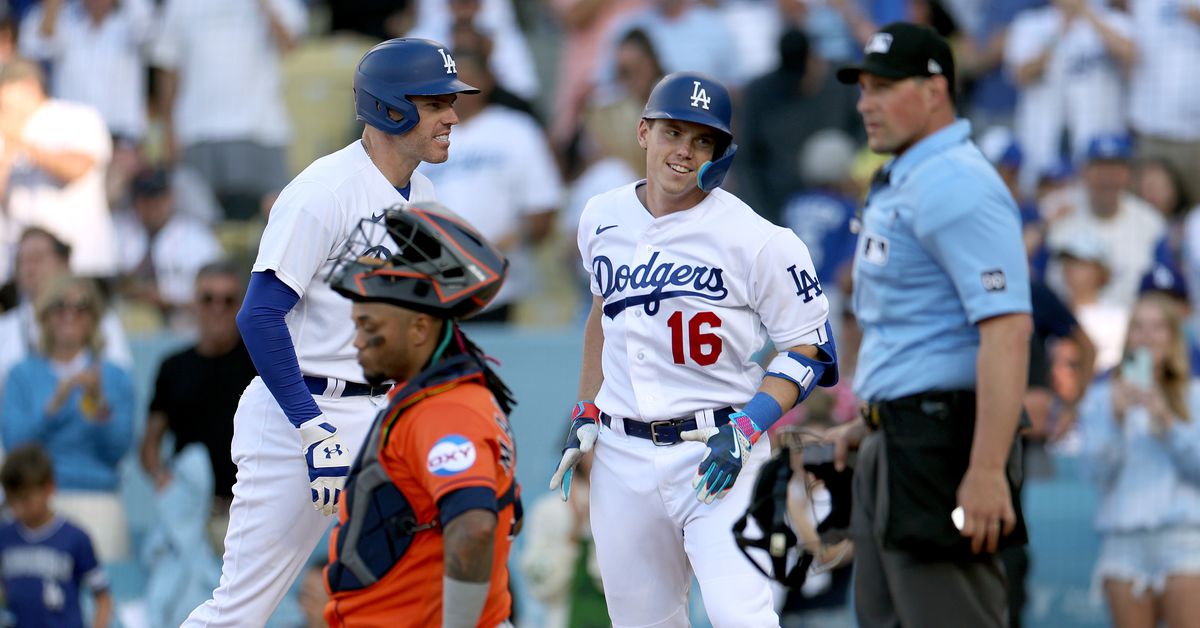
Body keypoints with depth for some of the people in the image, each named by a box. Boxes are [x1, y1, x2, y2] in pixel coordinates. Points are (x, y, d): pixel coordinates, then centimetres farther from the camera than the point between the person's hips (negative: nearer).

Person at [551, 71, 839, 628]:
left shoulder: (754, 239, -10)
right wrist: (585, 416, 17)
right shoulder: (603, 219, 7)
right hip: (621, 454, 5)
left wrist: (745, 431, -17)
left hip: (715, 453, -5)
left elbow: (808, 347, -6)